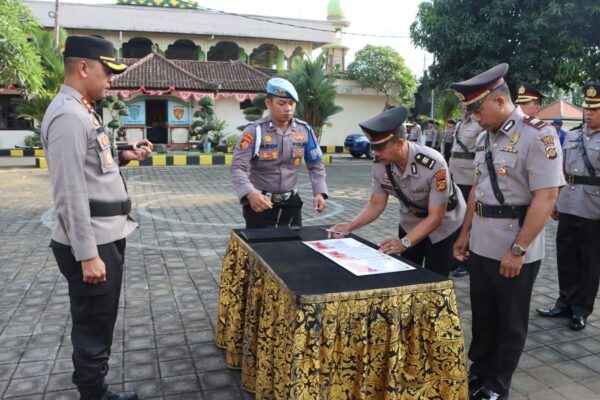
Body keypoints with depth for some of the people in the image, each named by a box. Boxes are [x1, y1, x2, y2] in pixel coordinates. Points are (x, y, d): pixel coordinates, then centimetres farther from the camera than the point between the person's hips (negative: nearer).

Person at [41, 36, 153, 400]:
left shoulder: (83, 111, 13)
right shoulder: (68, 115, -18)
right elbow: (71, 192, -23)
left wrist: (123, 157, 10)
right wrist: (88, 255, -23)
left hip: (107, 236, 10)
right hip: (91, 244, -10)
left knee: (101, 324, 21)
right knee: (93, 329, 5)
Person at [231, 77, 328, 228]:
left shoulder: (304, 130, -2)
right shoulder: (254, 131, -14)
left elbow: (315, 164, 6)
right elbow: (238, 168, -21)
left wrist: (319, 193, -10)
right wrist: (250, 194, -40)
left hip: (291, 201, 4)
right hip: (260, 202, -3)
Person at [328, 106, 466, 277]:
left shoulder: (434, 165, -34)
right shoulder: (380, 165, -20)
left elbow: (436, 217, -29)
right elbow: (376, 205, -8)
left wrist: (404, 243, -39)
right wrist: (350, 226, -23)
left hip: (443, 224, -4)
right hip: (411, 223, 4)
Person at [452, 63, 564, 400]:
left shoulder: (538, 135, -15)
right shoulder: (485, 137, 8)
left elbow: (547, 197, -20)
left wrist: (518, 250, -20)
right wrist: (465, 233, 15)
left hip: (515, 252, -7)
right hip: (481, 246, 7)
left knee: (510, 322, 12)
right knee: (483, 316, 19)